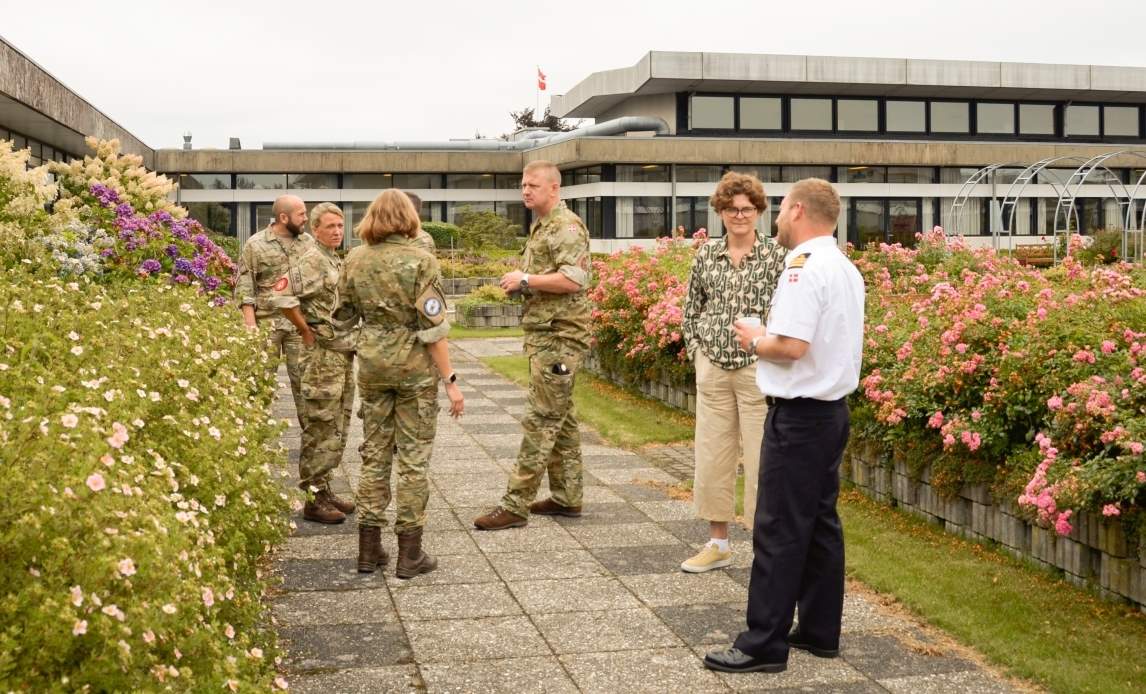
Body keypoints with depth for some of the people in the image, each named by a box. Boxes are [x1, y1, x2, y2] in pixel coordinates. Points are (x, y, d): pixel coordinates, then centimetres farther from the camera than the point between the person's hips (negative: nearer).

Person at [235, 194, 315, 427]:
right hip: (267, 323, -2)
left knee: (304, 380, 3)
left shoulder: (309, 242, 9)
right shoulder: (255, 245, -2)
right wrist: (250, 323, -11)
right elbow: (245, 287, -3)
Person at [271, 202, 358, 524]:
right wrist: (306, 331, -17)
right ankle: (313, 500, 1)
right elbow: (282, 296, -26)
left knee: (337, 428, 14)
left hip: (343, 352, 9)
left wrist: (350, 337, 14)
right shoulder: (313, 261, -13)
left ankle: (324, 489, 22)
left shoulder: (337, 262, 15)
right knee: (320, 429, -5)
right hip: (322, 355, -9)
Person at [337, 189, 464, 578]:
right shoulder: (421, 261, -12)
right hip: (414, 364, -4)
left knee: (374, 452, 13)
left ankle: (369, 549, 16)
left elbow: (343, 317, 9)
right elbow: (432, 327, -15)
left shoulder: (355, 261, 1)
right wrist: (450, 380, -11)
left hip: (371, 360, 4)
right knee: (414, 457, 4)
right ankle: (409, 553, 7)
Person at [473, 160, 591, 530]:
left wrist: (526, 280, -17)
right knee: (560, 419, 13)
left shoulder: (566, 226, -13)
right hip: (544, 334, 11)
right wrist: (520, 283, 11)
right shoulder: (541, 226, 18)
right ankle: (566, 497, 20)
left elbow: (573, 278, -24)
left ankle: (515, 504, -8)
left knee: (540, 420, -9)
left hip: (559, 337, -11)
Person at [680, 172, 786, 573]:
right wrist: (696, 352, 5)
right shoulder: (706, 255, 7)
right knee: (712, 455, 9)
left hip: (757, 369, -4)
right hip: (712, 370, 4)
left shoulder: (776, 256, -4)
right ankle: (717, 544, 22)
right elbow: (691, 309, 14)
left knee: (760, 458, -1)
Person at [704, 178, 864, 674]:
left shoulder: (804, 266, -18)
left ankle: (764, 644, 1)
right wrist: (769, 337, 13)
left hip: (799, 414, -9)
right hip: (832, 409, 9)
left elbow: (792, 346, -25)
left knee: (780, 531, -4)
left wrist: (756, 341, -6)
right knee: (820, 523, 14)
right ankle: (820, 631, 22)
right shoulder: (846, 269, 12)